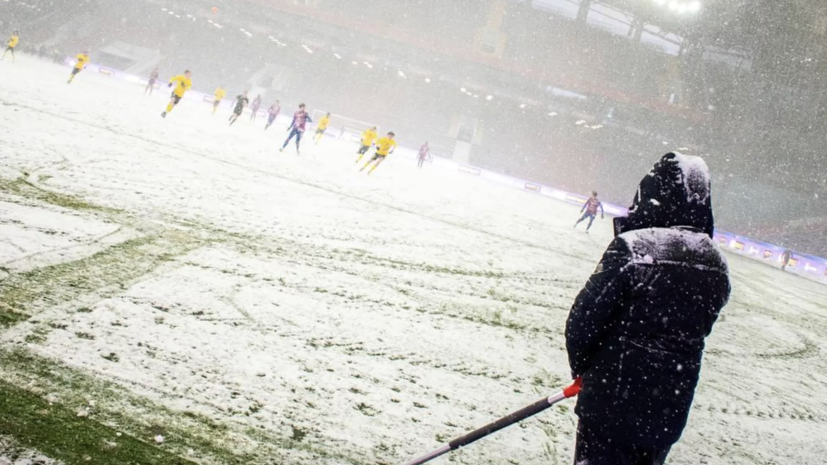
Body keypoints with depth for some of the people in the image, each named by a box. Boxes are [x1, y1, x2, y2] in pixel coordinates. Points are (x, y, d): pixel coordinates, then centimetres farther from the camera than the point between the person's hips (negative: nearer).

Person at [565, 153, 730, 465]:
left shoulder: (632, 247, -21)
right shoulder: (716, 266, -2)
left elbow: (585, 316, -16)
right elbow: (699, 328, 9)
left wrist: (581, 366, 2)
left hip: (614, 397, -5)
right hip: (671, 408, 5)